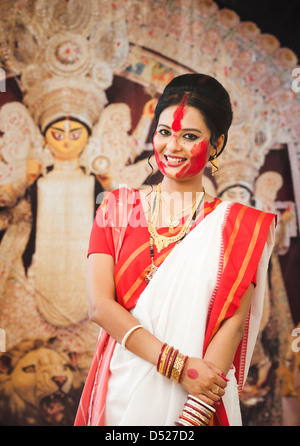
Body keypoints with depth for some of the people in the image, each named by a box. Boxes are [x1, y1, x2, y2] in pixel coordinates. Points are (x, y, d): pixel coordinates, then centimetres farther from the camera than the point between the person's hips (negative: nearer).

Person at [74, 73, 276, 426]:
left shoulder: (236, 225, -3)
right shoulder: (117, 207, 2)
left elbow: (232, 323, -10)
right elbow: (99, 305, -8)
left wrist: (194, 414, -21)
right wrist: (177, 364, -17)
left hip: (200, 397, -1)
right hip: (120, 391, 2)